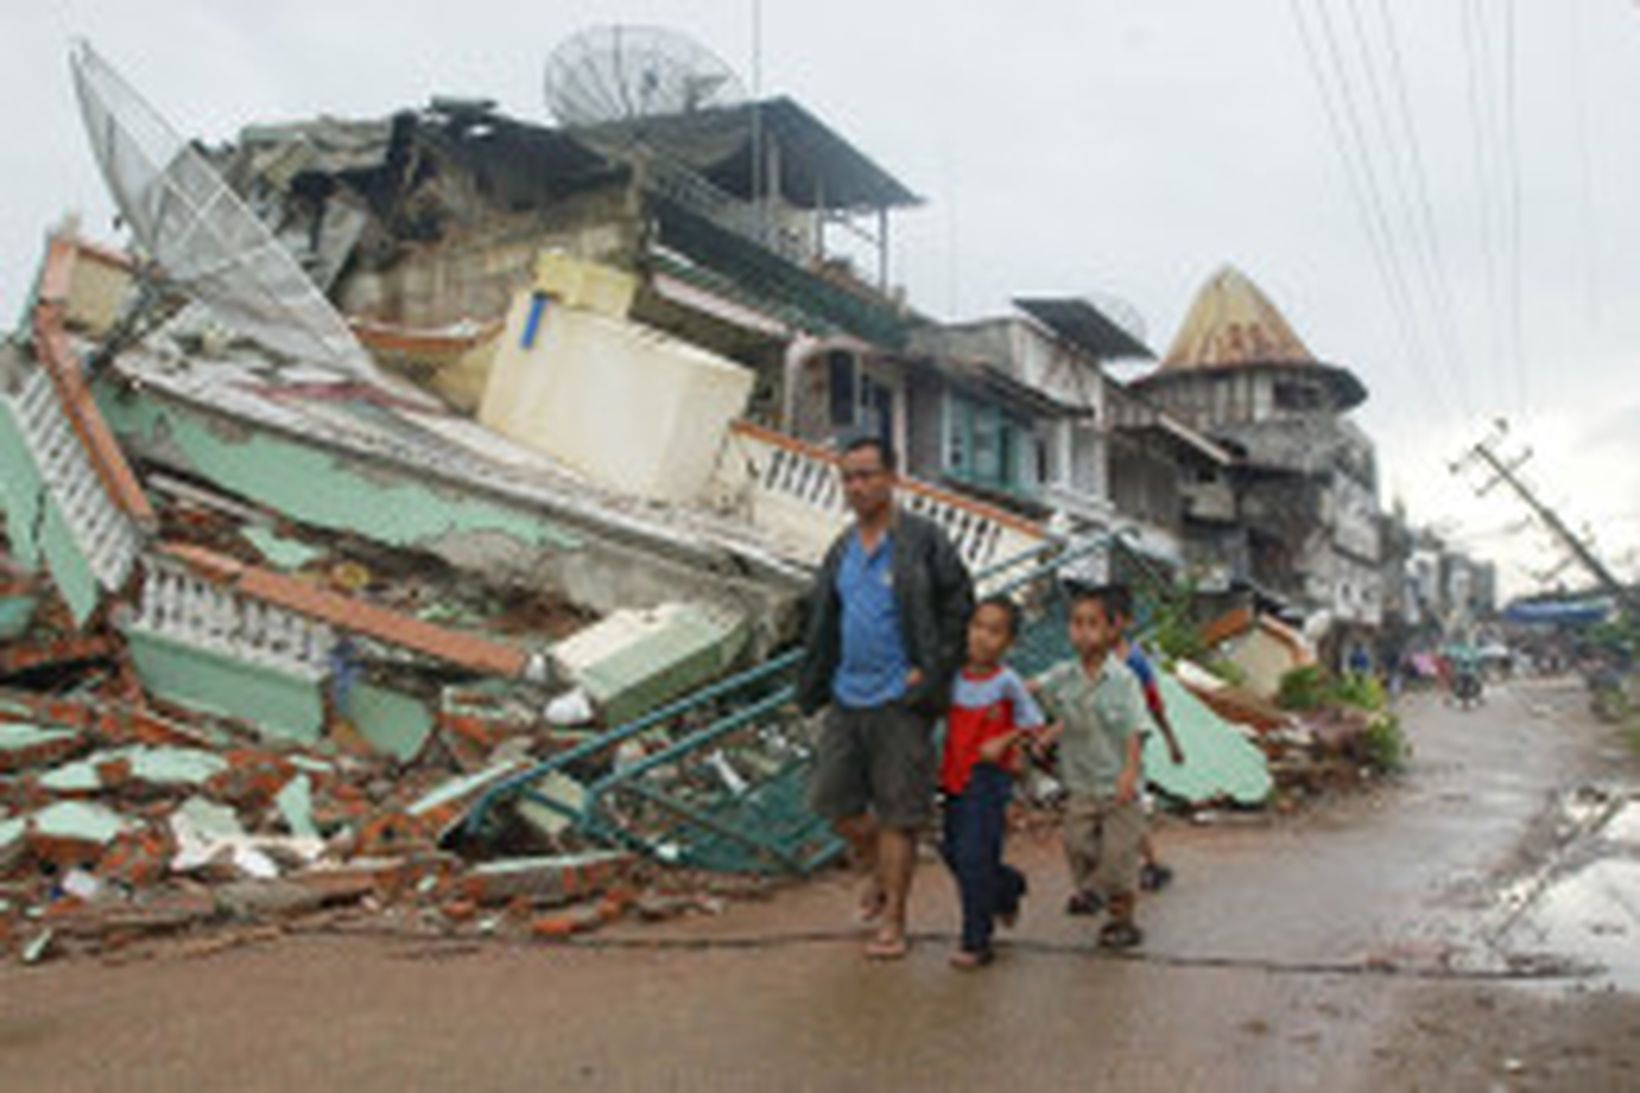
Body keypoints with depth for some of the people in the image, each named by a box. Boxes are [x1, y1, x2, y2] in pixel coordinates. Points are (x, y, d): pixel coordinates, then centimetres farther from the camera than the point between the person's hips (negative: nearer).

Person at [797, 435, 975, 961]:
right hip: (846, 696, 6)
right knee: (834, 799, 11)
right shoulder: (843, 548, 12)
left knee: (897, 813, 1)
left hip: (899, 699, -6)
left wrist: (931, 671, -12)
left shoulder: (923, 541, -8)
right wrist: (812, 684, 13)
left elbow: (959, 607, -7)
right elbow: (822, 619, 19)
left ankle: (892, 921, 14)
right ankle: (875, 870, 38)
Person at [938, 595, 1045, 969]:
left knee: (974, 857, -7)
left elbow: (1032, 720, -1)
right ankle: (1008, 887, 41)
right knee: (952, 850, 14)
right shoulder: (954, 676, 1)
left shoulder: (1006, 680, -10)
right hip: (955, 775, 6)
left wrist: (1003, 742, -15)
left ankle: (976, 942, 4)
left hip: (990, 775, -6)